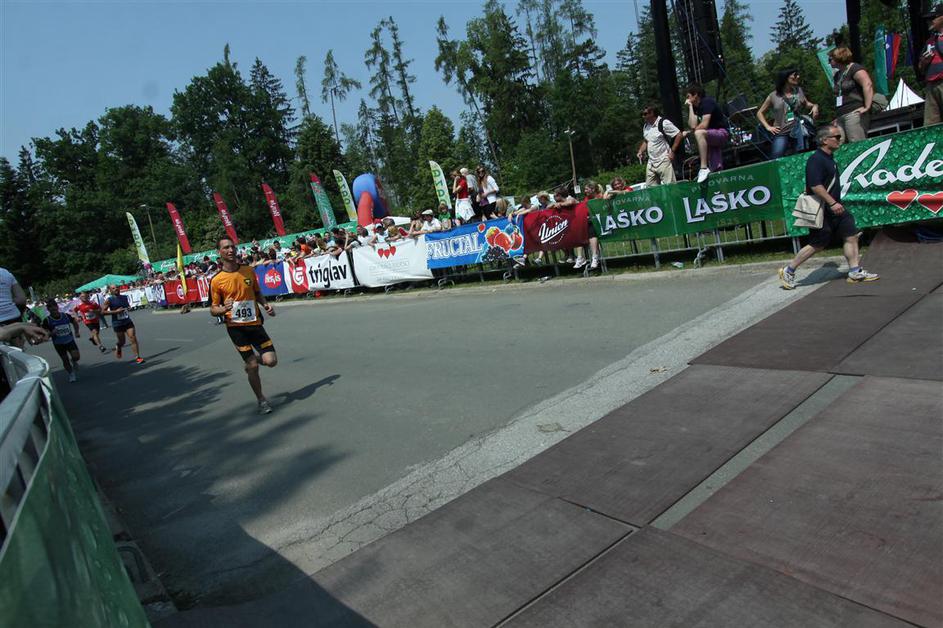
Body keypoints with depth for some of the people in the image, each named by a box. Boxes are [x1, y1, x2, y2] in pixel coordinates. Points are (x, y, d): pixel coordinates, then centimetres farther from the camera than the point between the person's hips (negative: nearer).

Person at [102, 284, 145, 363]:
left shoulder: (124, 297, 6)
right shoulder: (109, 300, -9)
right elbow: (103, 311, -11)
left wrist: (129, 308, 0)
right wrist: (115, 311, -21)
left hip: (128, 321, 3)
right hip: (117, 324, -3)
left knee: (133, 339, -9)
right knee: (122, 342, 9)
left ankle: (137, 357, -7)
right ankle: (118, 347, 46)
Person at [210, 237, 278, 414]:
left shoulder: (249, 272, 5)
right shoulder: (216, 280, -5)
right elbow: (213, 309, 1)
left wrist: (266, 305, 1)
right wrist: (224, 308, -21)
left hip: (255, 323, 3)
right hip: (235, 327, -3)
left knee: (271, 361, -9)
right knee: (252, 366, -1)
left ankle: (253, 361, 27)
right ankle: (261, 400, 21)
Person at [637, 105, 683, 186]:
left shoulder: (664, 123, -11)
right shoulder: (645, 126, 13)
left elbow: (679, 135, -12)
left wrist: (672, 151, -14)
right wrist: (640, 151, 9)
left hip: (664, 161, -8)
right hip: (651, 163, 8)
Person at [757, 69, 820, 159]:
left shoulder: (799, 91, 10)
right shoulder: (774, 96, -1)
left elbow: (806, 103, 25)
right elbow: (760, 113, 6)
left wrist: (814, 106, 3)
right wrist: (768, 127, -3)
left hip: (798, 131, 4)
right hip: (781, 134, -4)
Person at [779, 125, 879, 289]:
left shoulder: (829, 157, 14)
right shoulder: (816, 160, -18)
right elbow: (815, 186, -26)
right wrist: (832, 203, -27)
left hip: (834, 208, 10)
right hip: (822, 211, -10)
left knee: (851, 236, 4)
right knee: (817, 245, -2)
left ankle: (855, 272, 10)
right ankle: (788, 271, 10)